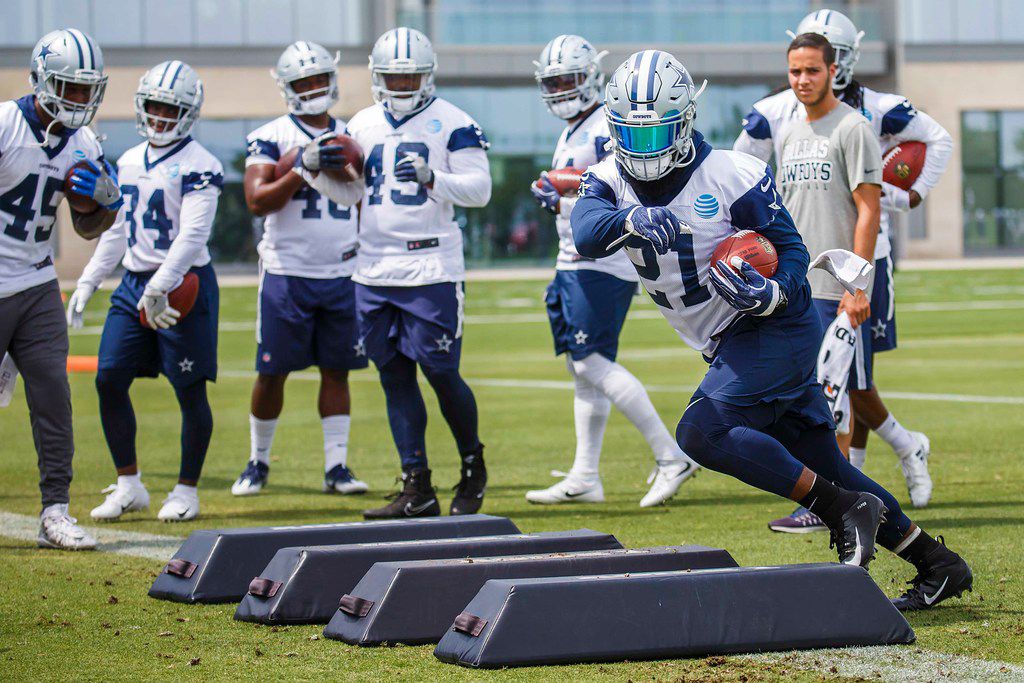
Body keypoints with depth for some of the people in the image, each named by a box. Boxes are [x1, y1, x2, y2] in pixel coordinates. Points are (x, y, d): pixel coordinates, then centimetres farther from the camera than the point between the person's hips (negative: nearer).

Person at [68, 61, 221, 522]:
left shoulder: (198, 166, -10)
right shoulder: (129, 162, 13)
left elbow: (192, 236, -19)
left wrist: (160, 287, -27)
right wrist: (87, 282, 17)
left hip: (183, 284, -7)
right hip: (134, 283, 7)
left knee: (190, 390, 0)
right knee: (109, 380, 0)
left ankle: (186, 491, 12)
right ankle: (129, 485, 11)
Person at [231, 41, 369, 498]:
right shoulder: (271, 138, -4)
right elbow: (257, 202, -14)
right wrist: (302, 169, -23)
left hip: (342, 274, 4)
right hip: (287, 274, -4)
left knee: (337, 371, 4)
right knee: (272, 372, 2)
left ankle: (336, 466, 8)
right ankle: (258, 462, 16)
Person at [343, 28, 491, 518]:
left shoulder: (451, 123, -4)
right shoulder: (363, 126, 12)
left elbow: (480, 188, -10)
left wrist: (432, 179, -25)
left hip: (432, 269, -5)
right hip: (374, 271, 5)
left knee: (440, 372, -4)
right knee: (395, 377, 5)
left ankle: (473, 468, 19)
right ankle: (417, 488, 9)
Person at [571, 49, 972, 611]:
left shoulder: (732, 177, -16)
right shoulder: (611, 181, -2)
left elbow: (793, 250, -10)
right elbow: (586, 231, -24)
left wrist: (771, 294, -32)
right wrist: (632, 220, -45)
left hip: (776, 330, -7)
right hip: (729, 346, 7)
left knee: (701, 432, -24)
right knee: (825, 469, 9)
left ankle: (843, 509, -18)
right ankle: (937, 564, 20)